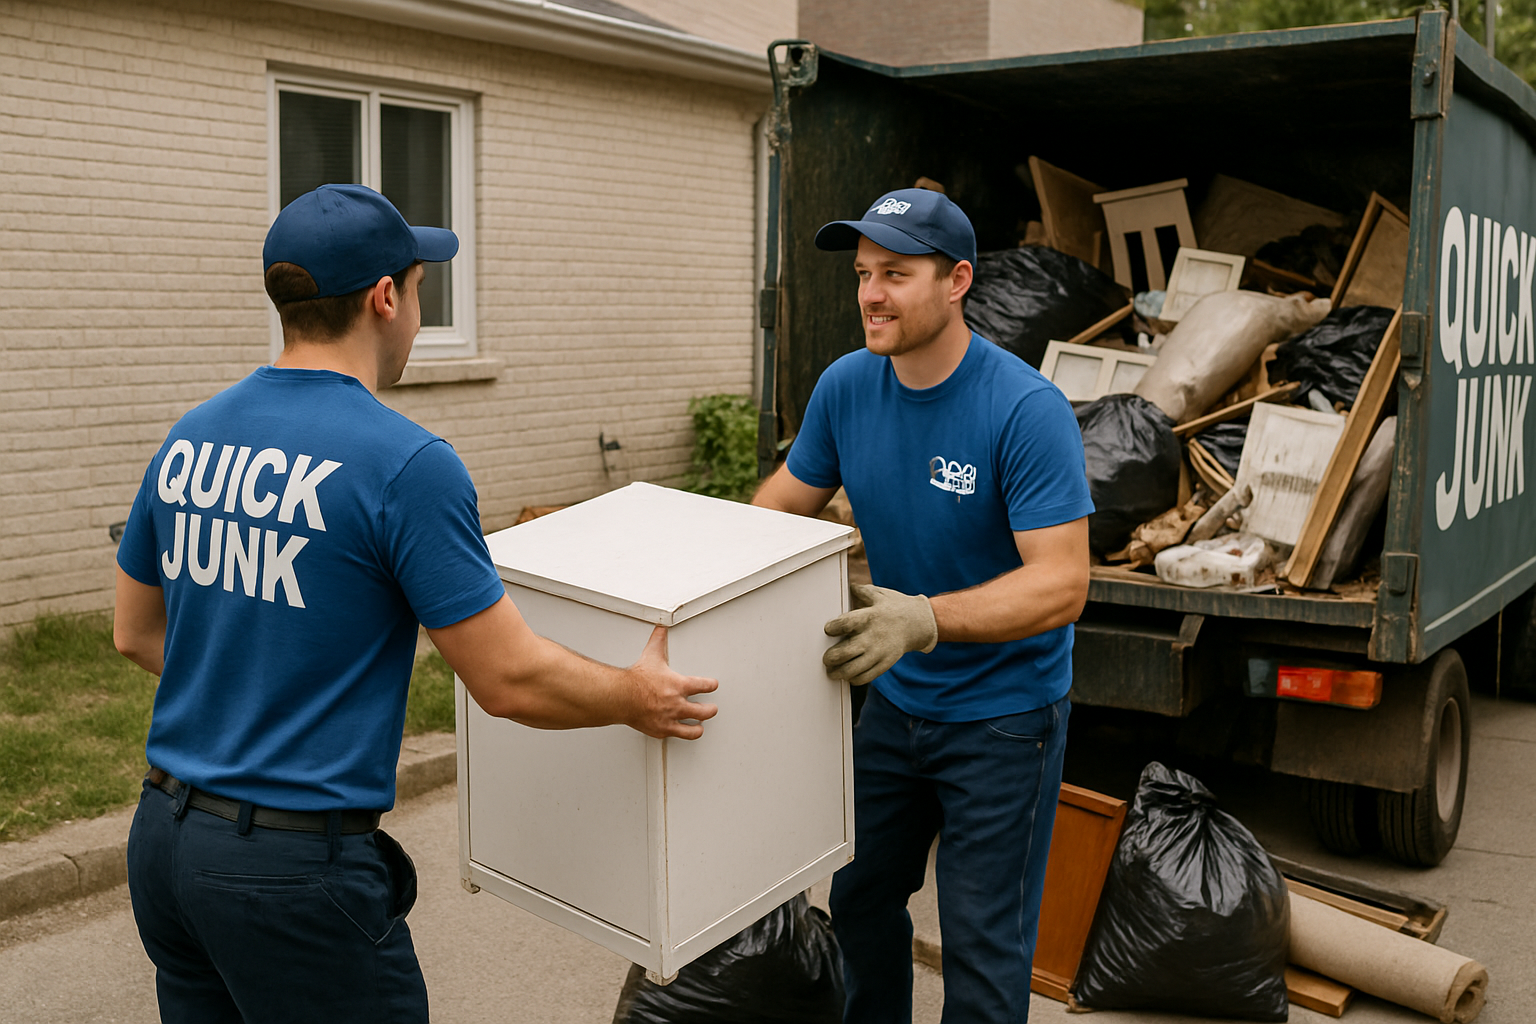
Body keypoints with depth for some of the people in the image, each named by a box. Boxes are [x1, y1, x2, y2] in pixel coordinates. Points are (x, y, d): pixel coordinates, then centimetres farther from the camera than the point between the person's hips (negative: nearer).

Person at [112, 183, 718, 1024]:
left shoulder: (187, 439, 3)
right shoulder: (404, 464, -19)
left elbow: (134, 632, 15)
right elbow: (511, 682, -16)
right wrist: (638, 697, 1)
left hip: (163, 839, 7)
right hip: (297, 862, -7)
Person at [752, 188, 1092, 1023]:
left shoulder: (1028, 411, -25)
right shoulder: (846, 387, -7)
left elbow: (1060, 585, -30)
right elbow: (784, 504, 7)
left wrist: (925, 620, -43)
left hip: (1004, 712, -6)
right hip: (894, 699, 6)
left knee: (983, 948, 4)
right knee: (858, 894, 21)